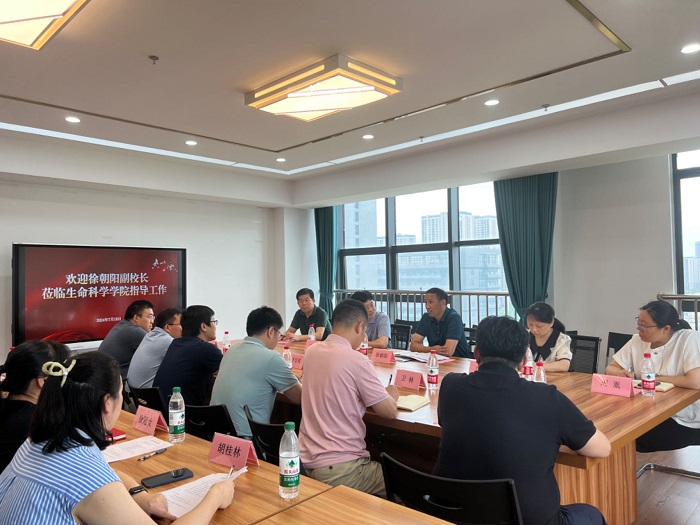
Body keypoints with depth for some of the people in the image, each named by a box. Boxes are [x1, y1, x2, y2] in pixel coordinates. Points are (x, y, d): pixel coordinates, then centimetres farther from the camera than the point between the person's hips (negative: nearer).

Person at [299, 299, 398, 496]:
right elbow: (389, 412, -11)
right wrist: (391, 396, 12)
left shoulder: (311, 352, 2)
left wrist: (380, 395, 16)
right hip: (339, 471, -7)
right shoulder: (357, 361, -19)